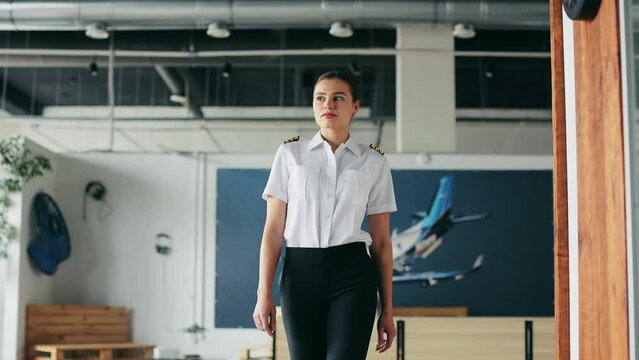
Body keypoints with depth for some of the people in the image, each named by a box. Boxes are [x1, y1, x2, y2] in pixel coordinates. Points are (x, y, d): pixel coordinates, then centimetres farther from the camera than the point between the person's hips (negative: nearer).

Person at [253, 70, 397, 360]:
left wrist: (387, 309, 6)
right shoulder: (290, 153, 7)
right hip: (301, 272, 1)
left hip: (352, 274, -1)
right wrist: (264, 294, -4)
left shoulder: (374, 162, 6)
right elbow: (273, 229, 4)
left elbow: (381, 241, 7)